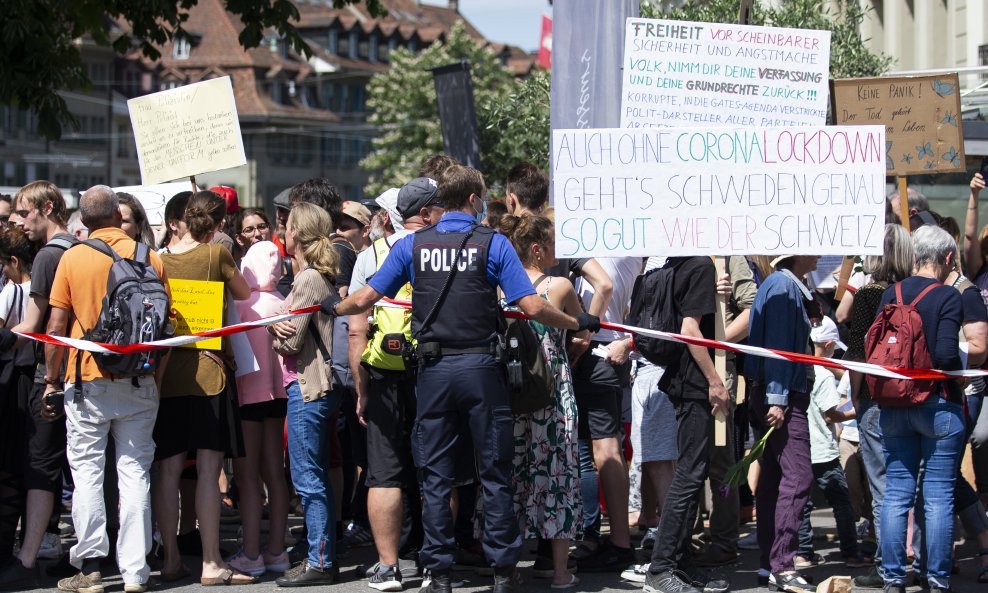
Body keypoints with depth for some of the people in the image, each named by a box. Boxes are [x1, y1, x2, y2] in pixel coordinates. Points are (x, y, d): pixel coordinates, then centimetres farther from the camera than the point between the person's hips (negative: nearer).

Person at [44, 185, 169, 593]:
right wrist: (158, 376, 14)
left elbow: (56, 327, -3)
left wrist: (51, 380, 6)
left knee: (86, 471, 5)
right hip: (139, 382, 2)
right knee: (135, 472, 4)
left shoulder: (73, 258, -3)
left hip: (88, 380, -1)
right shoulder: (149, 258, 1)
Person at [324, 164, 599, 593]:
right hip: (480, 369, -2)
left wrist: (332, 308, 24)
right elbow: (532, 307, -9)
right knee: (494, 474, 6)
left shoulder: (412, 245, 3)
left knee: (435, 477, 7)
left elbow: (364, 299, 4)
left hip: (433, 371, 2)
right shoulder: (492, 244, -4)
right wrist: (579, 322, 6)